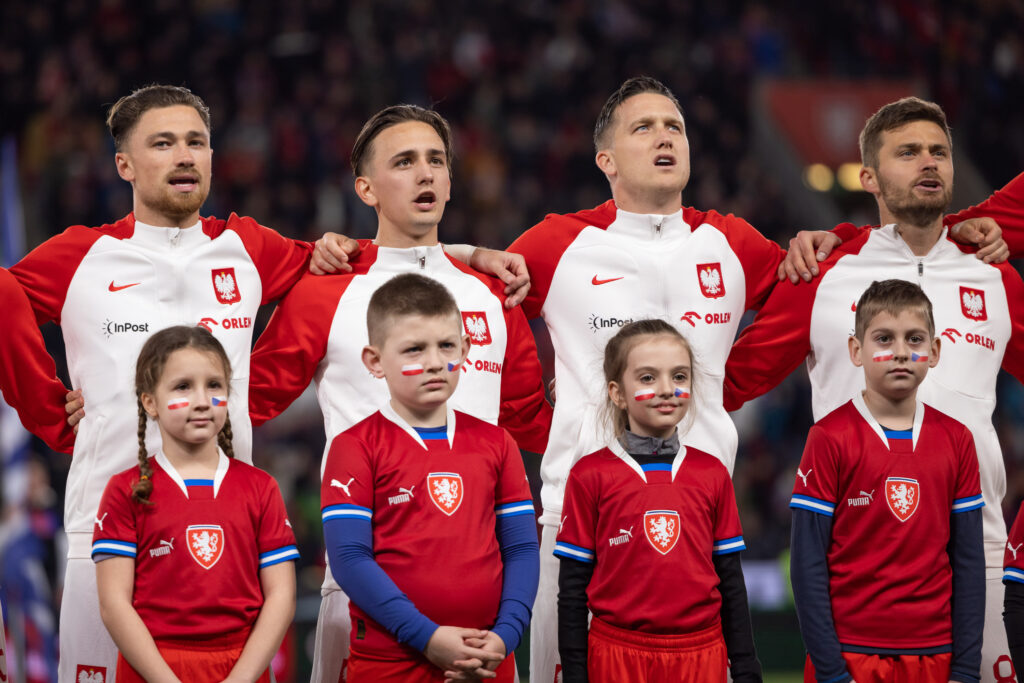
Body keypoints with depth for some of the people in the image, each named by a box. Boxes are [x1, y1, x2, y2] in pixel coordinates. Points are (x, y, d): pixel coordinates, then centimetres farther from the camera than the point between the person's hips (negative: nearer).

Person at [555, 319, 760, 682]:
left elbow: (730, 580, 9)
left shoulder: (712, 474, 6)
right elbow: (573, 587, 0)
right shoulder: (591, 475, -3)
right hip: (618, 653, -2)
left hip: (701, 653, 2)